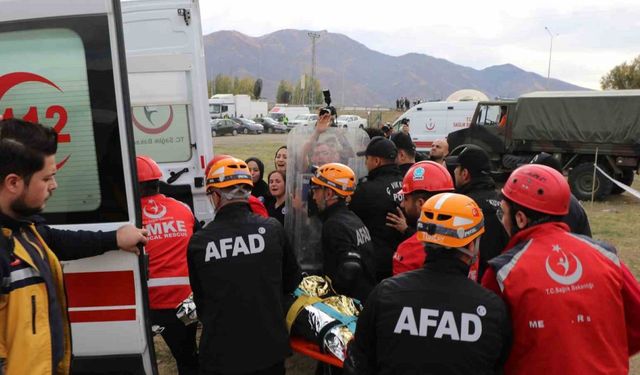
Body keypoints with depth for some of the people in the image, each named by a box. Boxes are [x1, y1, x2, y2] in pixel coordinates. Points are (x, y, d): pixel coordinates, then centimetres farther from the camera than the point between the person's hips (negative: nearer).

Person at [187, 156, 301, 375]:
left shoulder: (198, 241, -12)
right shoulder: (273, 229, -11)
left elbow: (200, 299, 2)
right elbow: (292, 282, 3)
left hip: (220, 353, -1)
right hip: (269, 347, 1)